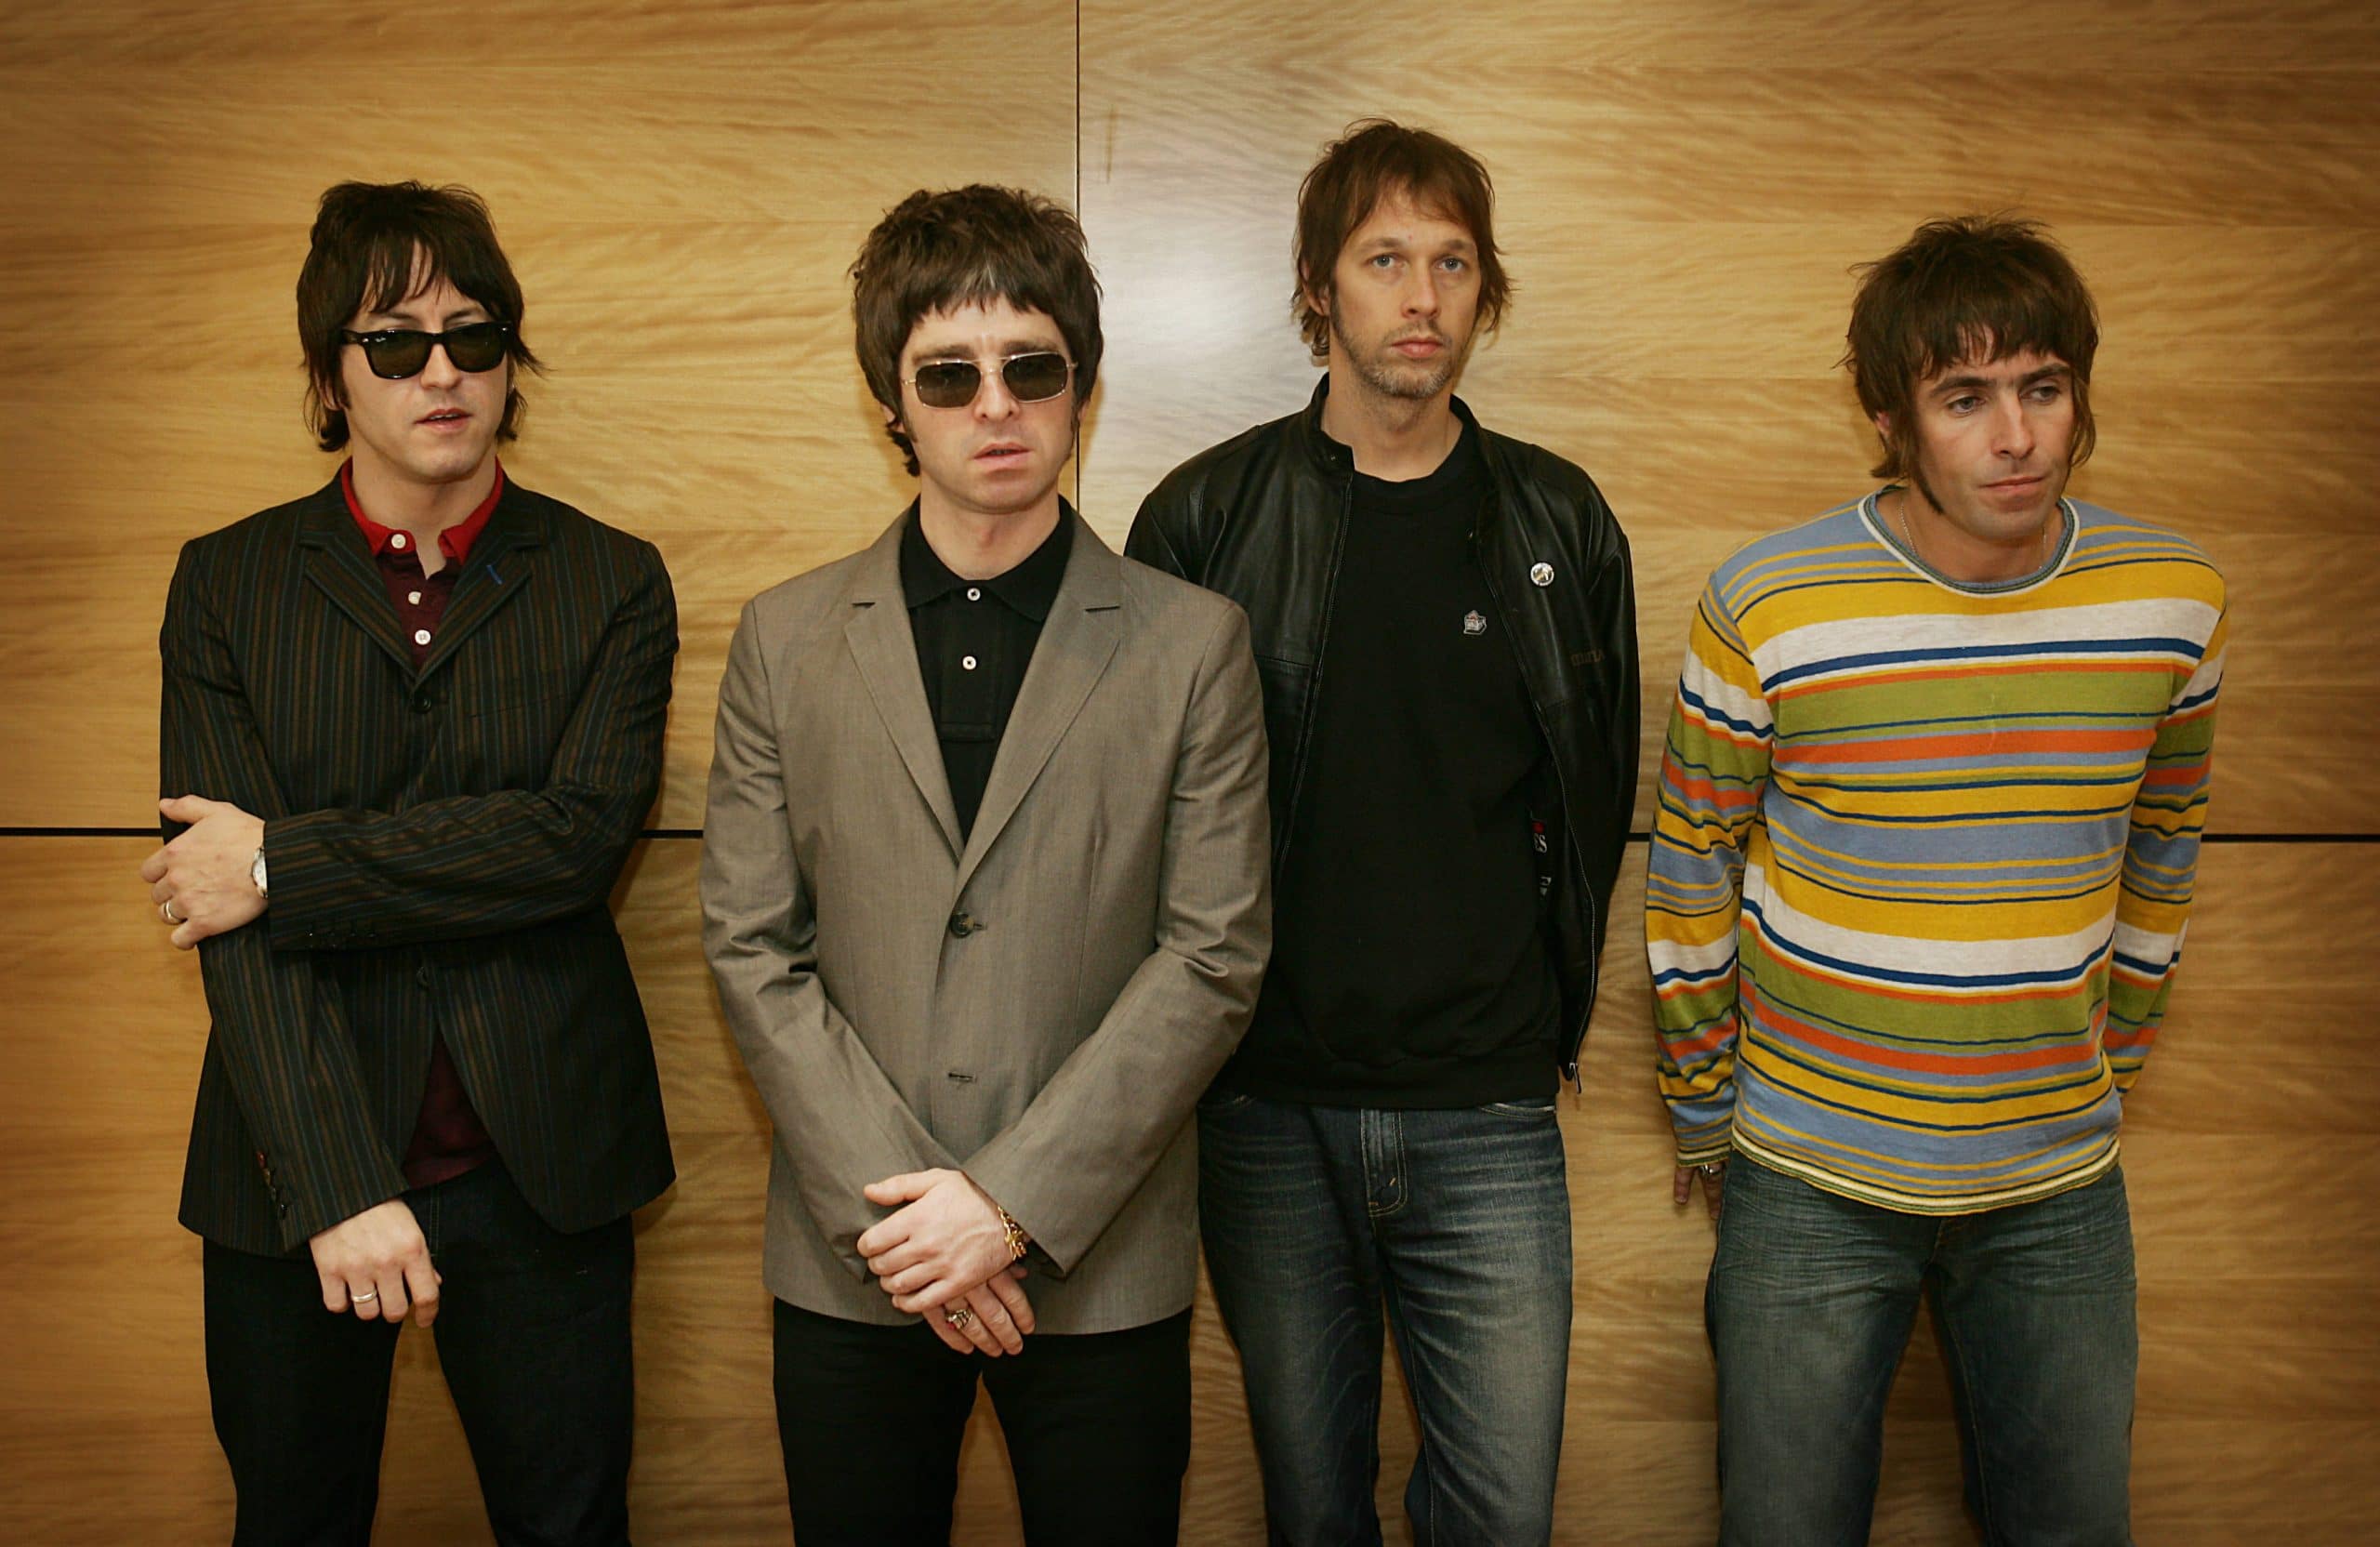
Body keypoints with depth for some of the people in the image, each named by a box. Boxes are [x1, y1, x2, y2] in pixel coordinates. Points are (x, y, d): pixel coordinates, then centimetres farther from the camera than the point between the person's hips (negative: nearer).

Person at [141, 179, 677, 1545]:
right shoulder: (227, 584, 3)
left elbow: (581, 834, -13)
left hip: (540, 1168, 0)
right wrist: (338, 1184, -16)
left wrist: (287, 862, -14)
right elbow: (230, 906, -7)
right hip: (293, 1173, 1)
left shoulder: (611, 584, 2)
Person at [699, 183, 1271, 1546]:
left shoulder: (1193, 643, -1)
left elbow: (1215, 956, -6)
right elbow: (752, 946, 0)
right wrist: (893, 1203, -10)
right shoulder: (786, 641, 4)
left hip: (1099, 1265, -1)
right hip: (849, 1270, 2)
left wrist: (1015, 1201, -13)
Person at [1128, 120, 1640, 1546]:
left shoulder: (1561, 523, 4)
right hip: (1269, 1107, 0)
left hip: (1486, 1113, 1)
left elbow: (1597, 797, 12)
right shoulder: (1205, 519, -1)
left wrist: (1542, 1009, 9)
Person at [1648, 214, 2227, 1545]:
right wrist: (1703, 1109, 4)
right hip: (1811, 1186, -2)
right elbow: (1693, 865, -3)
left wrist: (2114, 1071, 15)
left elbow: (2160, 847, 10)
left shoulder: (2174, 600, -5)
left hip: (2064, 1196, 3)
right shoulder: (1768, 609, -15)